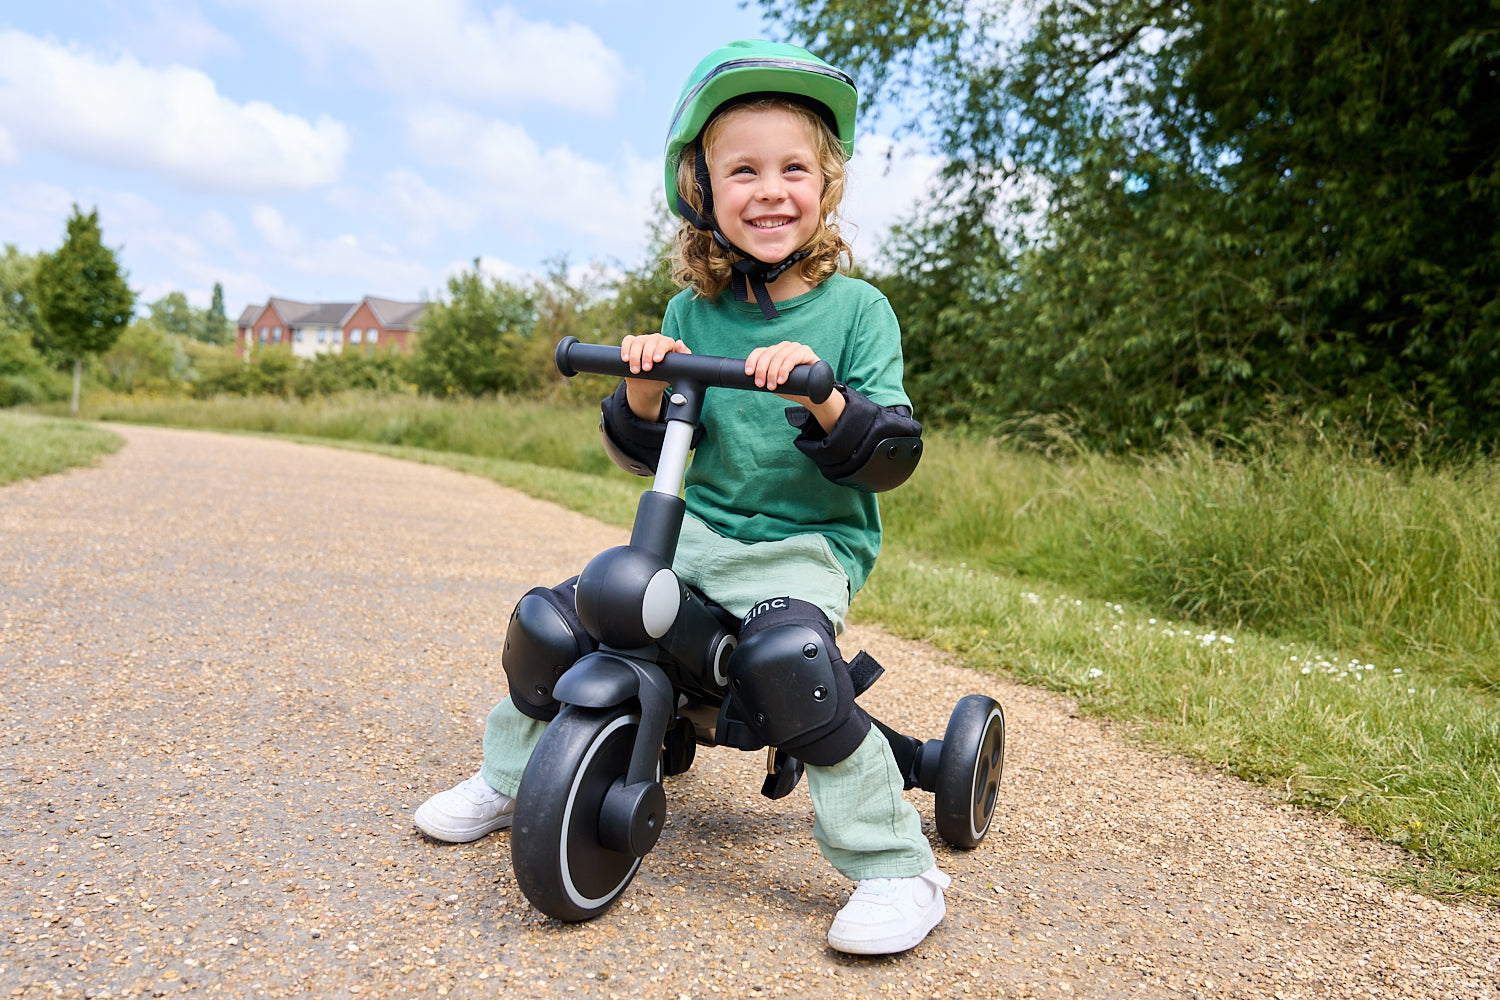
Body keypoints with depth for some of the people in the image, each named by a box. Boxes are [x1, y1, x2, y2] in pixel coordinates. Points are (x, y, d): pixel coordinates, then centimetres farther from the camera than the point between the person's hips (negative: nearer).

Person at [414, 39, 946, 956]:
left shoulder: (856, 310, -6)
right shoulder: (691, 315, 4)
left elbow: (892, 455, -12)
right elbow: (646, 454, 7)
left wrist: (827, 404, -32)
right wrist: (643, 396, -14)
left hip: (810, 544, -4)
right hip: (697, 528, 4)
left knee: (784, 652, -34)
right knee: (548, 621, -6)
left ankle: (899, 867, -17)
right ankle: (509, 778, 24)